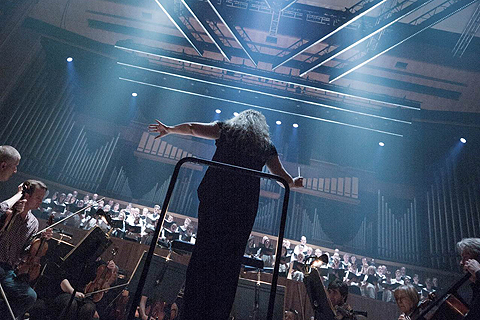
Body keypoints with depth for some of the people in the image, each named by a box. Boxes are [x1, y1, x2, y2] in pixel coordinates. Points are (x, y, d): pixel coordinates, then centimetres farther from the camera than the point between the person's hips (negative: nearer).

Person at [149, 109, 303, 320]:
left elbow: (192, 128, 11)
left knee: (203, 251, 3)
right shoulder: (266, 146, 15)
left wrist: (170, 129, 29)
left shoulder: (226, 130, 14)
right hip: (244, 205, 1)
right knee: (230, 259, 6)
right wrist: (294, 183, 38)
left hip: (213, 196, 0)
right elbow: (284, 179, 15)